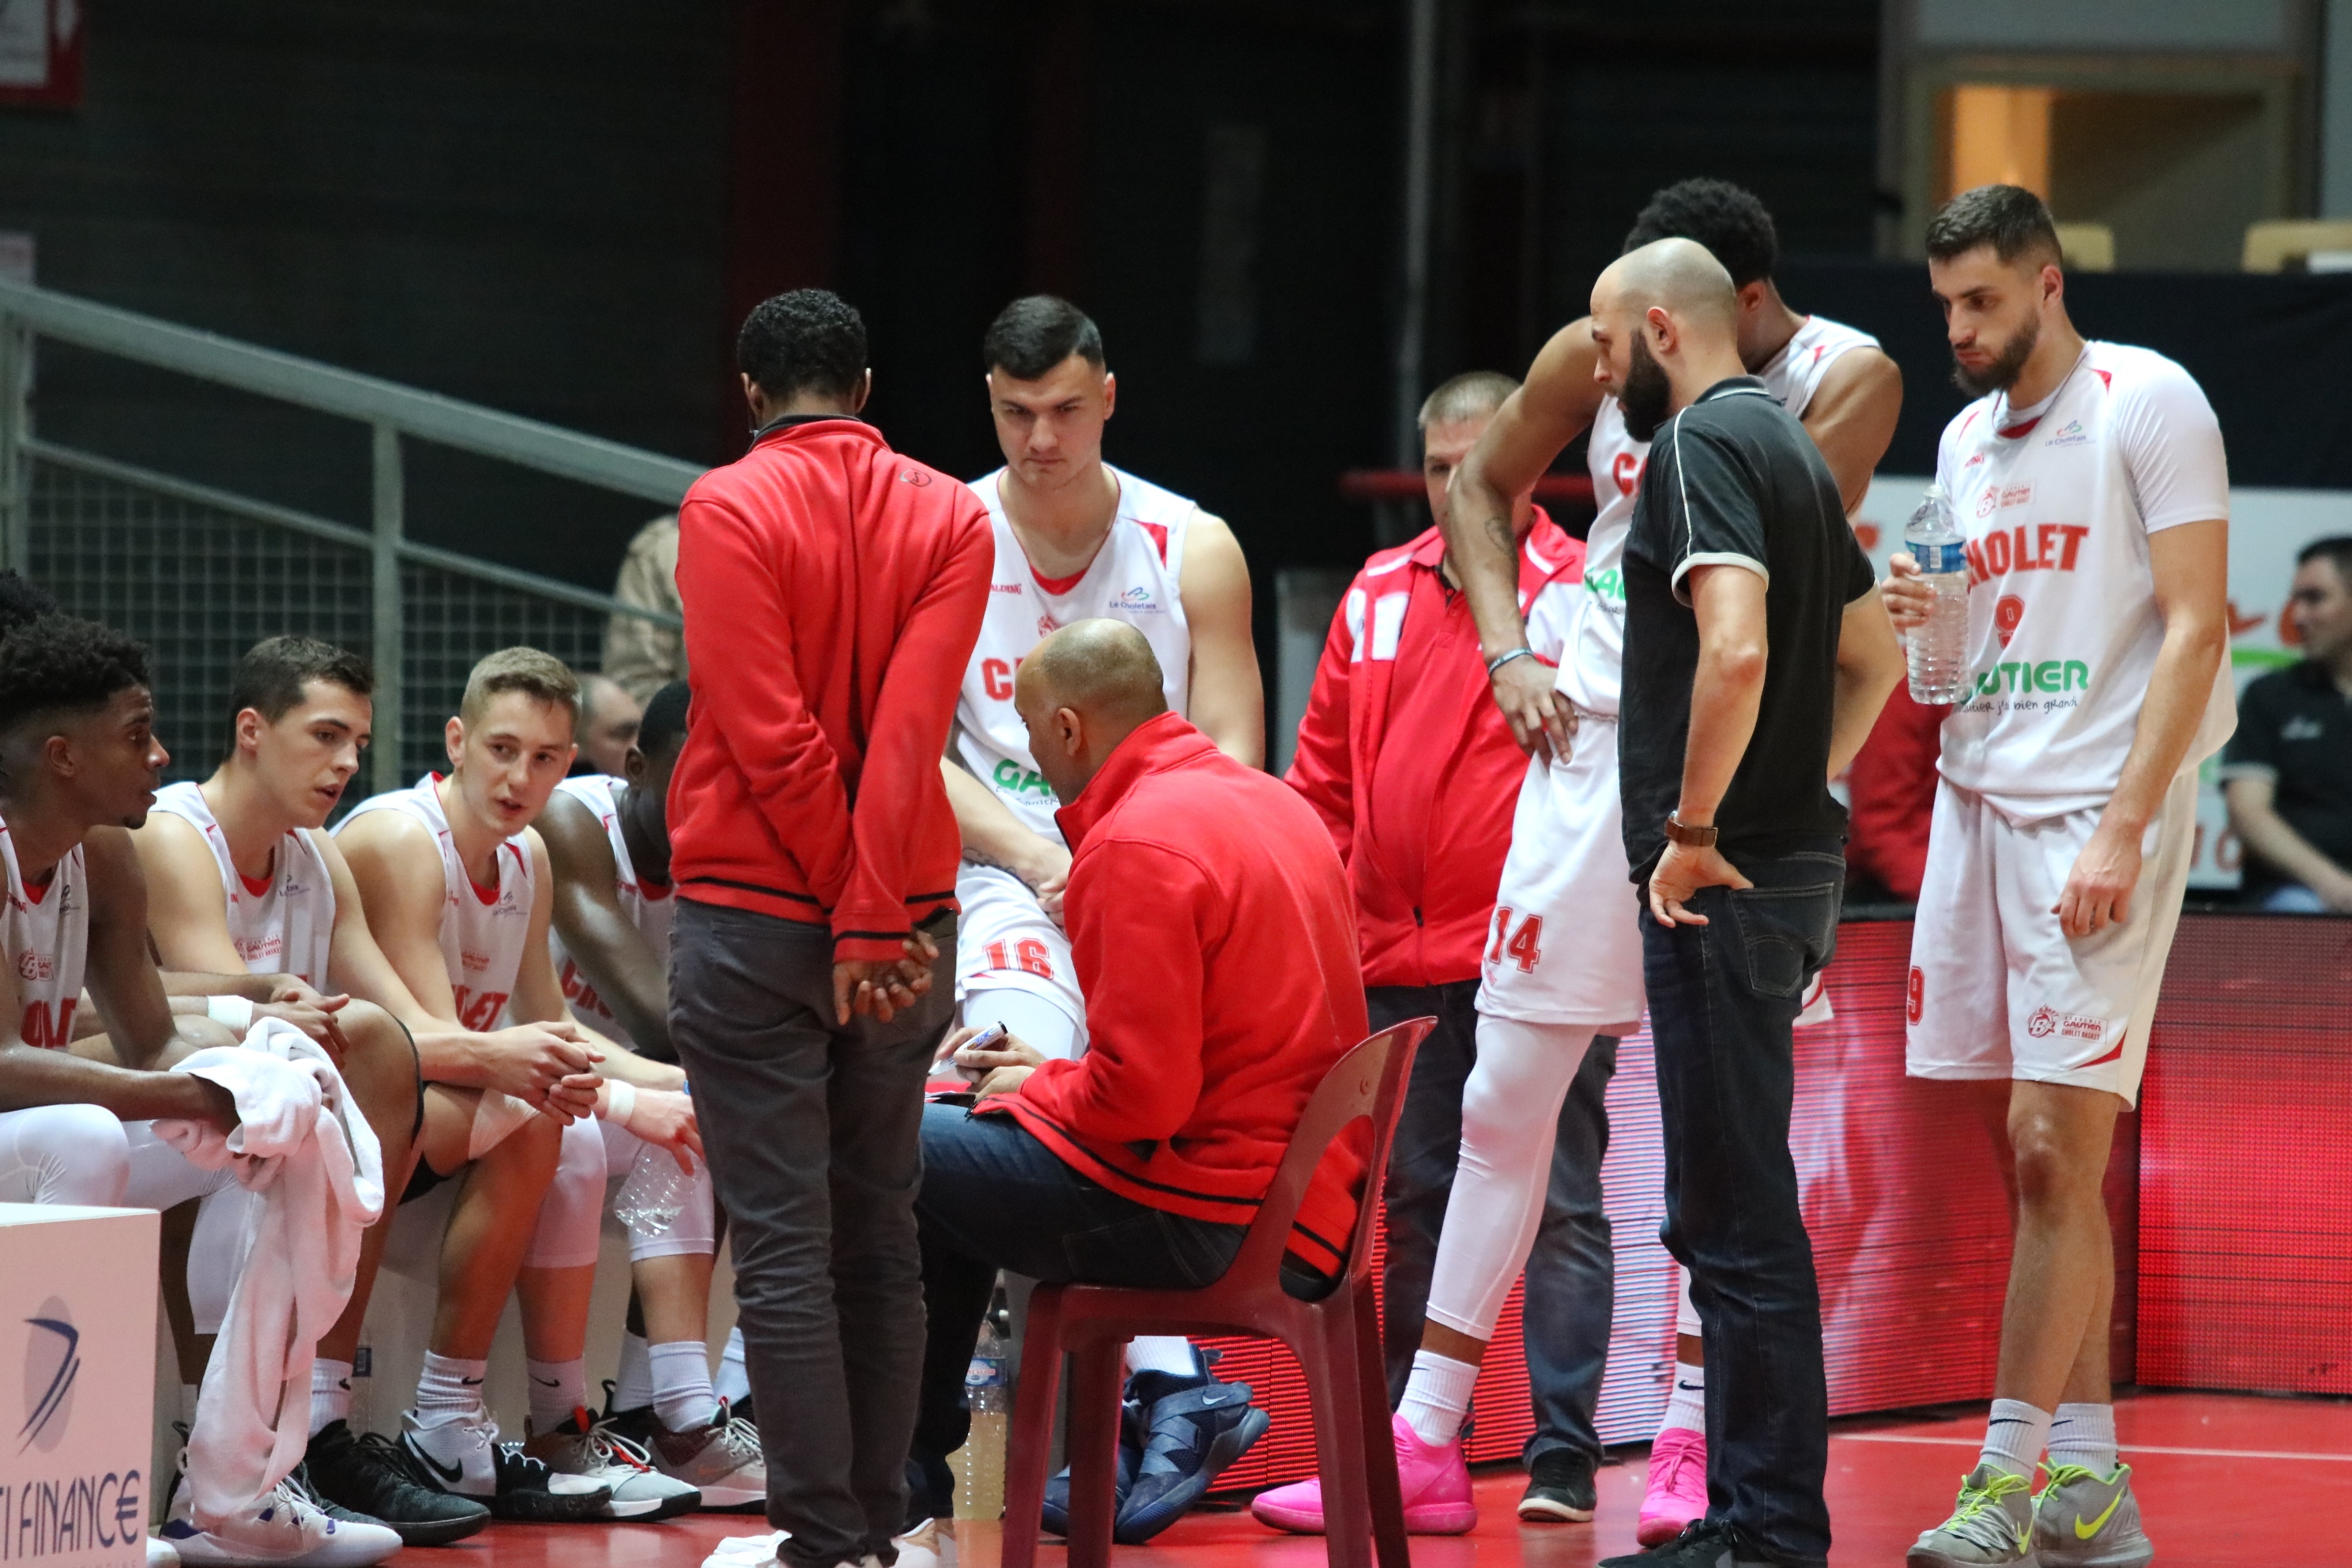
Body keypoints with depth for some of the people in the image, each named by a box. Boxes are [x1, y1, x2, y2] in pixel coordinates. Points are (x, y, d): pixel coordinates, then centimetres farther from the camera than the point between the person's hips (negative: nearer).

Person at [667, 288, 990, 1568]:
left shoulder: (728, 510, -8)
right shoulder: (951, 517, 3)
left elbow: (768, 734, -14)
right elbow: (913, 730, -7)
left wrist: (855, 914, -9)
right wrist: (875, 922, -12)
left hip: (754, 918, -4)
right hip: (906, 913, 4)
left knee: (782, 1239, -3)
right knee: (881, 1234, 11)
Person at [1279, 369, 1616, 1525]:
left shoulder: (1582, 594, -2)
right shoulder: (1377, 597, 13)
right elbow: (1324, 774, 16)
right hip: (1398, 971, 5)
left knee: (1558, 1205, -3)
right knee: (1415, 1208, 11)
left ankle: (1563, 1456, -2)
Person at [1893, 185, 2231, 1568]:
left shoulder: (2148, 405, -6)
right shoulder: (1967, 439, 16)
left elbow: (2195, 626, -11)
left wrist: (2122, 831, -18)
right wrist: (1921, 618, 3)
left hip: (2098, 812, -7)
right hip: (1980, 800, 7)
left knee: (2054, 1146, -11)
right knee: (2034, 1157, 6)